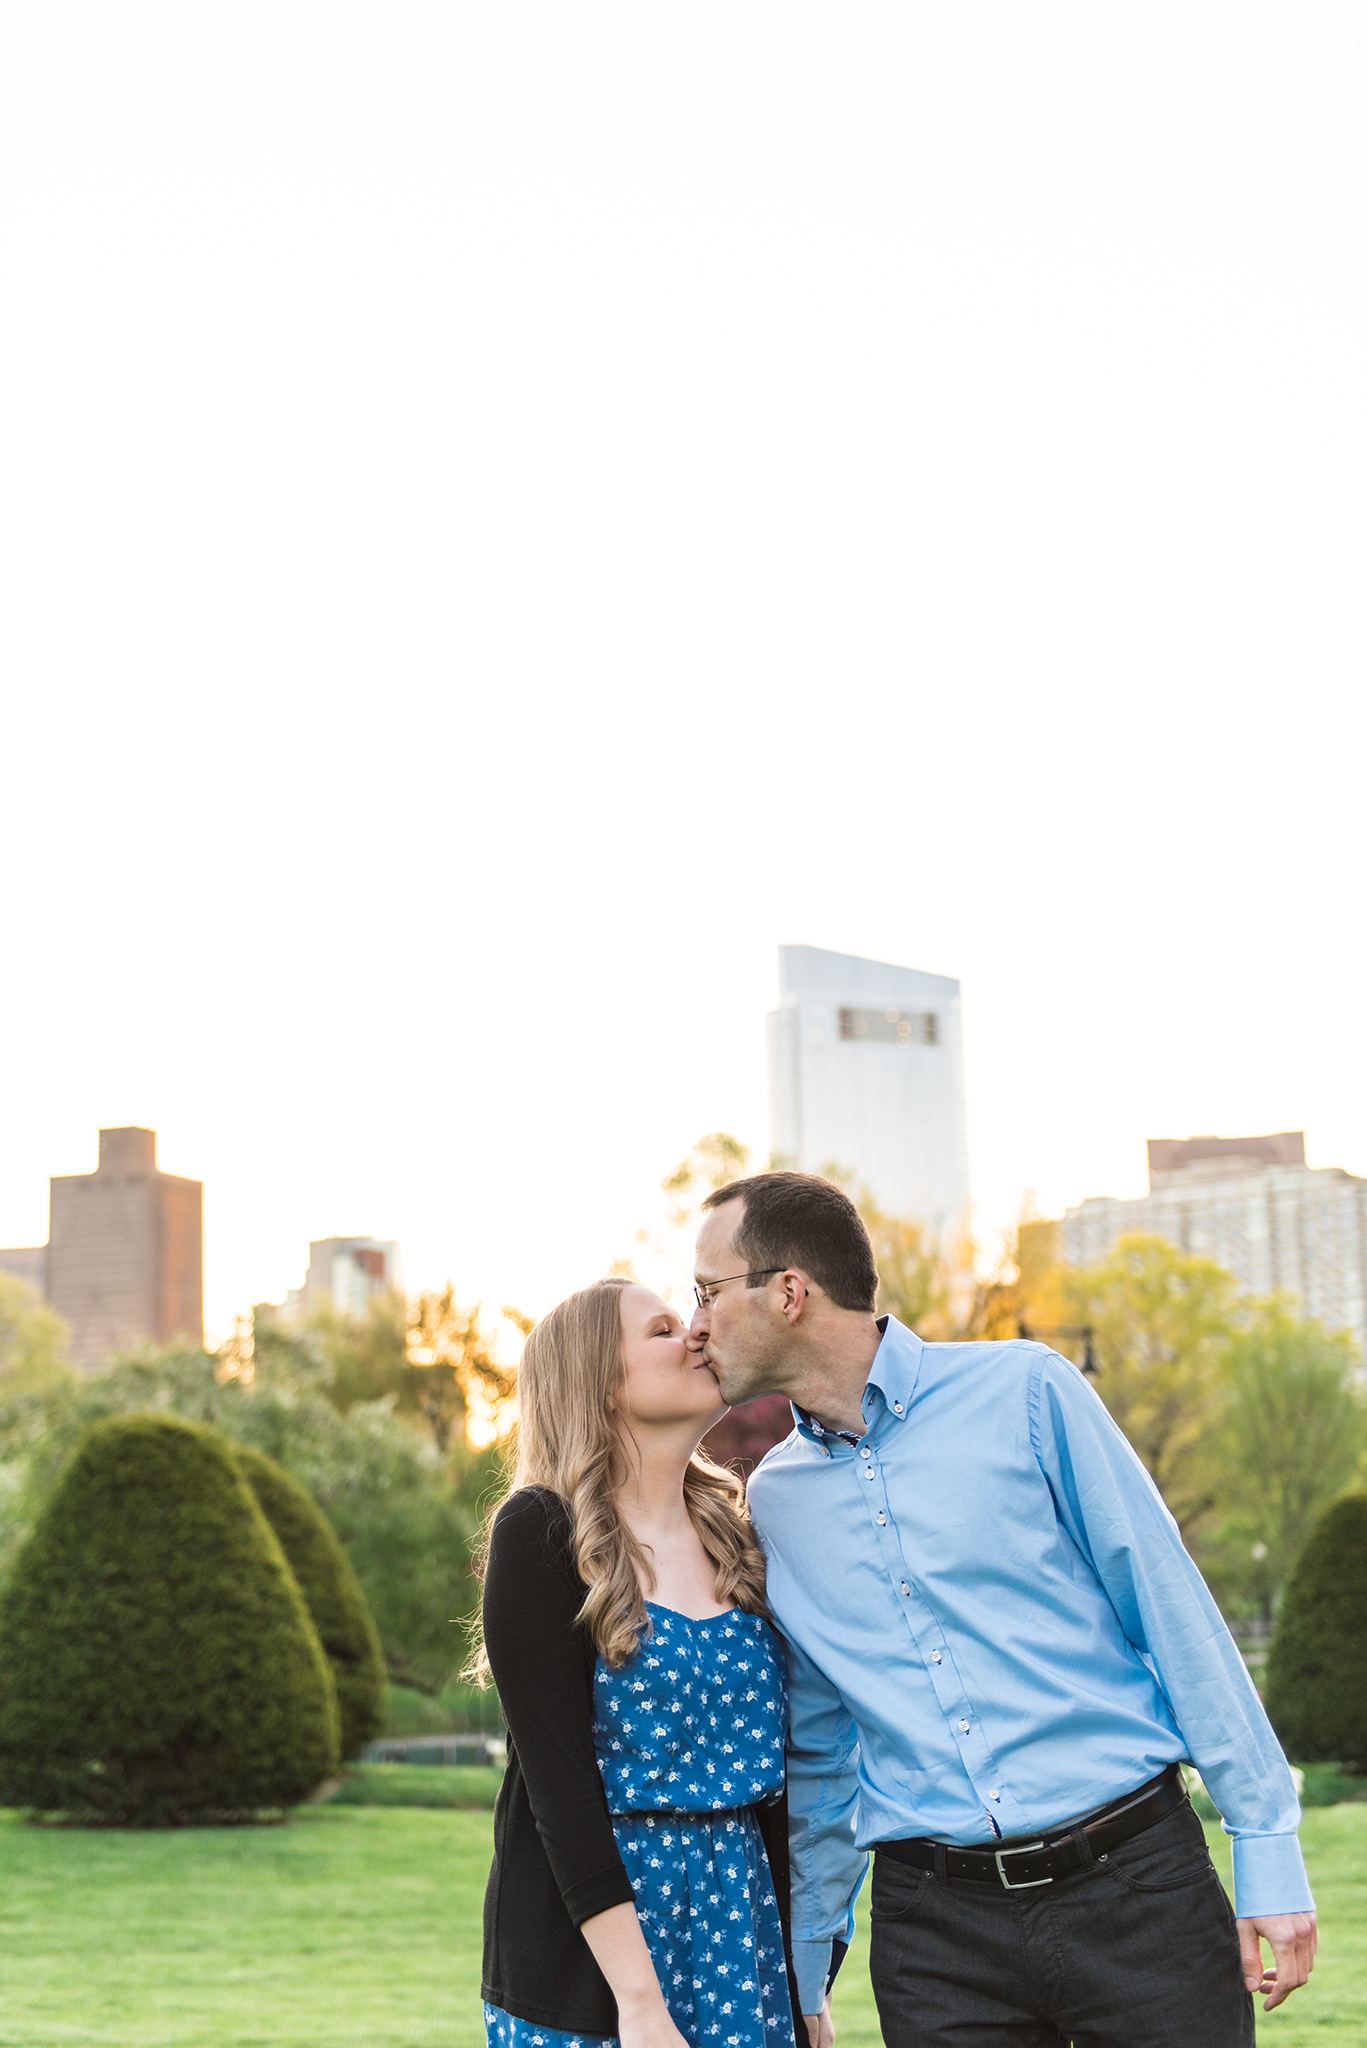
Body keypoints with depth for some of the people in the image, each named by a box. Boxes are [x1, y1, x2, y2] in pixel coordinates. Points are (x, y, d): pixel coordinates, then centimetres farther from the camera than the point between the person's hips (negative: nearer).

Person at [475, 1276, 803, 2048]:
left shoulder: (735, 1541, 9)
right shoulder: (542, 1533, -8)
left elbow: (771, 1774, 11)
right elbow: (557, 1776, -15)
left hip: (735, 1909, 5)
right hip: (585, 1929, -5)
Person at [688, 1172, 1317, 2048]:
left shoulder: (1023, 1393, -4)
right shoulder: (772, 1501, 9)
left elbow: (1172, 1607, -3)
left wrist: (1269, 1854, -6)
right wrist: (805, 1976, 16)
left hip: (1134, 1882, -3)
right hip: (933, 1926, 3)